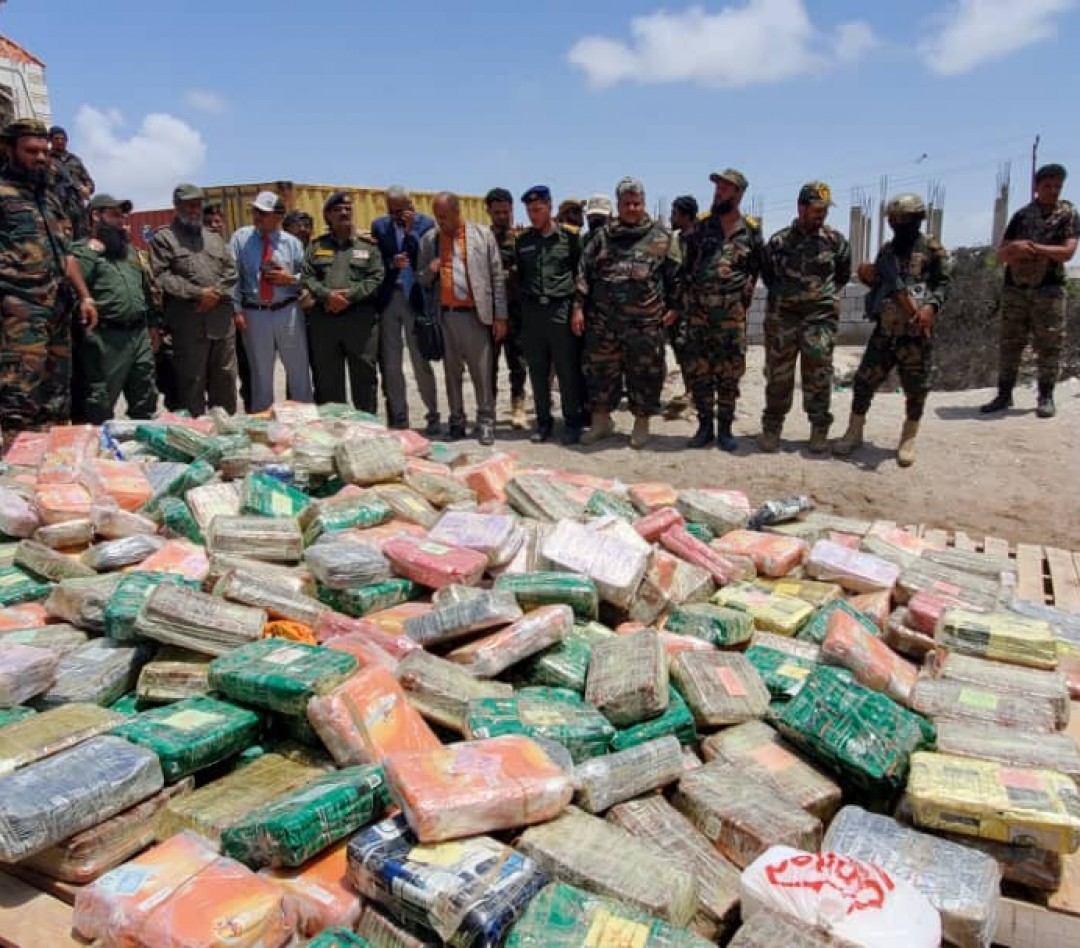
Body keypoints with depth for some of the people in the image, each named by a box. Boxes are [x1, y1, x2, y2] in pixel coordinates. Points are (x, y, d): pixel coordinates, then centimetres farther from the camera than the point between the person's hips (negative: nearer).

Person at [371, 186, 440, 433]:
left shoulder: (425, 223, 1)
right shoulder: (379, 225, 8)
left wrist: (410, 230, -13)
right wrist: (392, 264, -15)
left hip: (415, 299, -3)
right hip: (387, 299, 3)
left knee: (421, 362, 1)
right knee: (390, 365, 5)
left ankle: (433, 416, 12)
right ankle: (398, 420, 14)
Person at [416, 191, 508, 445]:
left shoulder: (482, 235, 1)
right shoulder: (428, 239, 8)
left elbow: (497, 276, 1)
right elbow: (421, 279, 14)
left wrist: (500, 316, -3)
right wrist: (430, 271, -9)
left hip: (475, 314, -2)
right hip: (444, 315, 3)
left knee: (482, 372, 0)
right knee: (452, 372, 9)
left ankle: (485, 422, 9)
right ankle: (456, 421, 18)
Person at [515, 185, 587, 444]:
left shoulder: (570, 237, 1)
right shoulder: (523, 240, 11)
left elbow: (582, 274, 2)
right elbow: (519, 275, 17)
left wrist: (578, 308, -5)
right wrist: (523, 307, 10)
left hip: (561, 309, -3)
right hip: (532, 311, 4)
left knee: (568, 370, -1)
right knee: (538, 371, 8)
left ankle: (573, 422, 10)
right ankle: (543, 421, 18)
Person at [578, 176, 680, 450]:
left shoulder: (662, 237, 5)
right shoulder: (603, 236, 10)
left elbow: (676, 275, 5)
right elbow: (585, 272, 8)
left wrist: (673, 307, -1)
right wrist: (579, 306, 1)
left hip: (646, 322, -2)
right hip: (603, 320, 2)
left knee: (644, 373, 5)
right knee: (600, 370, 8)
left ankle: (641, 424, 19)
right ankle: (601, 421, 23)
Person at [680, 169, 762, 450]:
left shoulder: (751, 231, 4)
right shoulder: (701, 226, 8)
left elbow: (757, 269, 12)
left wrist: (745, 296, 4)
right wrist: (685, 300, 9)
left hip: (731, 312, -2)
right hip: (698, 310, 2)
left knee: (729, 372, 1)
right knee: (697, 370, 2)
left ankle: (725, 428, 11)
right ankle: (705, 426, 13)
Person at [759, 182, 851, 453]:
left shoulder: (835, 240, 3)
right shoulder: (778, 241, 3)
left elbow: (844, 274, 17)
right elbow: (767, 273, 17)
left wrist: (827, 295, 12)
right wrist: (781, 295, 11)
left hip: (821, 316, 0)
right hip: (782, 314, 0)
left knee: (818, 373, -3)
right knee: (778, 372, 2)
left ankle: (819, 430, 7)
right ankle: (772, 427, 12)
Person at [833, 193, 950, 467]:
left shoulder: (931, 249, 1)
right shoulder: (886, 250, 15)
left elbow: (943, 283, -2)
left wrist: (931, 306, -19)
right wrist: (868, 277, 3)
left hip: (916, 330, -4)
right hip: (884, 328, 4)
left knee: (915, 387, 3)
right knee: (865, 380, 2)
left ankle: (908, 440, 15)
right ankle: (854, 433, 14)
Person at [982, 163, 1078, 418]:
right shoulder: (1021, 215, 10)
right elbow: (1001, 255, 7)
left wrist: (1033, 247, -16)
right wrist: (1015, 249, -15)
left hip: (1049, 289, -2)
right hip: (1015, 289, 3)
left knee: (1048, 345, -2)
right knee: (1009, 343, 3)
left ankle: (1046, 397, 4)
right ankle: (1004, 395, 10)